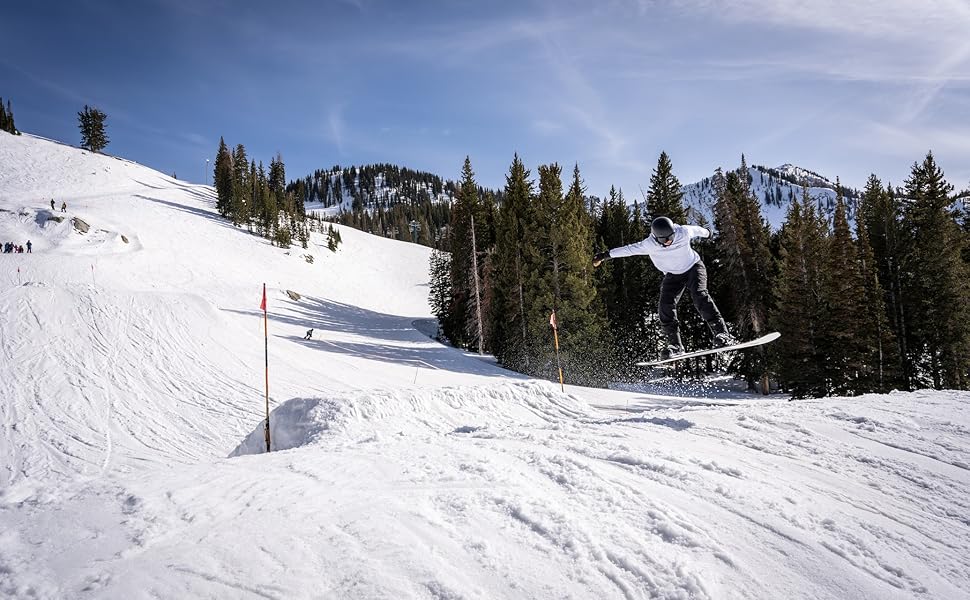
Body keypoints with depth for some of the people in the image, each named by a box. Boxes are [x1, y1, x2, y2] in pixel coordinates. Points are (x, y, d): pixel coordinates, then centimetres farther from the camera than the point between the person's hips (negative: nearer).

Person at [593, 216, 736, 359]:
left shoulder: (683, 232, -21)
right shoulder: (649, 244, -22)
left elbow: (696, 230, 1)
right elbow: (630, 249, -12)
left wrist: (707, 233, 24)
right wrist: (606, 255, -11)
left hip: (693, 267, -2)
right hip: (672, 275, 2)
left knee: (699, 295, -27)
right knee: (665, 306, -17)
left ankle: (722, 333, -29)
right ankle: (675, 344, -12)